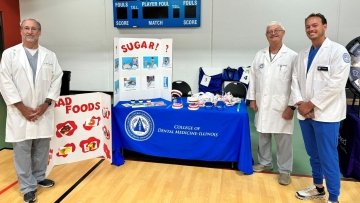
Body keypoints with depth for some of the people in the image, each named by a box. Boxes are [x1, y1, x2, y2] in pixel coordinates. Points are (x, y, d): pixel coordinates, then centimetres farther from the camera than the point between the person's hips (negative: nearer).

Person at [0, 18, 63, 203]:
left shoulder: (50, 55, 6)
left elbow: (57, 79, 3)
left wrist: (46, 104, -7)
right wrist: (22, 108, -10)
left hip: (43, 111, 2)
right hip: (20, 112, -2)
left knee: (42, 148, 12)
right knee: (22, 150, 3)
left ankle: (39, 177, 32)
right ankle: (28, 187, 15)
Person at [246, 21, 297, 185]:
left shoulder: (292, 56, -6)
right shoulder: (259, 55, 8)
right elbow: (253, 77, 10)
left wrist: (291, 106, -11)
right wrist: (252, 98, 6)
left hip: (281, 107, -4)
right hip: (262, 105, 4)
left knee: (283, 140, 3)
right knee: (263, 136, 15)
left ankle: (285, 170, 19)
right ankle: (265, 163, 34)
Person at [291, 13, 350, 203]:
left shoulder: (338, 51, -7)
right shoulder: (302, 55, 12)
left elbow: (336, 84, -15)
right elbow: (295, 79, 7)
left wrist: (311, 104, -14)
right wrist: (300, 103, -8)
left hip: (326, 113, -6)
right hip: (305, 113, 6)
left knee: (328, 157, -1)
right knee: (313, 154, 17)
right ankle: (318, 188, 34)